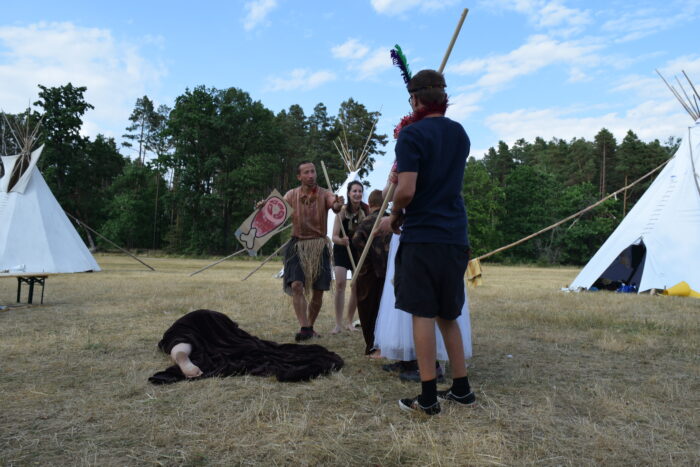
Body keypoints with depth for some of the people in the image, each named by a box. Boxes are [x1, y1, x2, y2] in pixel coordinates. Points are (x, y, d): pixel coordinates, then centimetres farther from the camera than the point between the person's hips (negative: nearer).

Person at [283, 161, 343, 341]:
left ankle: (310, 327, 25)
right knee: (296, 285, -17)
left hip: (319, 246, 0)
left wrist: (338, 204, -47)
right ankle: (304, 328, -15)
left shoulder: (324, 194, -3)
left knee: (318, 291, 5)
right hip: (297, 245, 0)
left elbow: (334, 206, -23)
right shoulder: (292, 195, 3)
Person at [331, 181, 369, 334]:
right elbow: (334, 236, -19)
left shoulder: (366, 209, -9)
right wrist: (341, 240, -38)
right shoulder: (342, 211, -16)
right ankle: (338, 324, -9)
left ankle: (349, 322, 18)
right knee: (340, 284, -14)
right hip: (342, 250, -3)